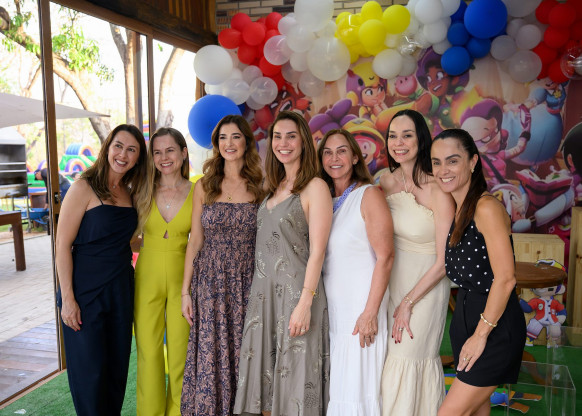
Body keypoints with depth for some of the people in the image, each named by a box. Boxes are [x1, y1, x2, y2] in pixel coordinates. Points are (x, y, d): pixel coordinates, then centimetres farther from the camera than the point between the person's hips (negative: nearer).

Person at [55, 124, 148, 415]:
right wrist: (67, 298, -15)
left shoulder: (129, 192, 7)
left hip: (121, 290, 6)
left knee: (117, 366, 15)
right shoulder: (84, 188, -11)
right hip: (86, 291, -6)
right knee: (89, 371, 4)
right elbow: (63, 245, -13)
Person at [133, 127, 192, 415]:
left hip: (182, 279, -1)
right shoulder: (143, 193, 1)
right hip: (147, 278, 1)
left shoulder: (197, 193, -4)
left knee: (180, 351, 8)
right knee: (148, 352, 8)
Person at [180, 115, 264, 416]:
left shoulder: (259, 186, 3)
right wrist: (186, 290, 3)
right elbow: (195, 240, 6)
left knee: (243, 356, 6)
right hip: (210, 283, 1)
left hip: (247, 284, 0)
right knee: (210, 357, 4)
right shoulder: (205, 186, 5)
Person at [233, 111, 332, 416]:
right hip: (263, 291, 7)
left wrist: (305, 302, -19)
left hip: (295, 290, -7)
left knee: (293, 372, 4)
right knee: (264, 372, 13)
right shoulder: (274, 187, 13)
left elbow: (317, 251, -14)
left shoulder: (315, 187, -9)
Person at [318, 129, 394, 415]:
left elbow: (385, 256, -13)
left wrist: (370, 312, -17)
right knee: (333, 388, 13)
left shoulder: (369, 195, -7)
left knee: (356, 388, 1)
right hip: (329, 306, 6)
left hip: (360, 307, -6)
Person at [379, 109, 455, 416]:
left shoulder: (438, 191, -20)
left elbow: (444, 261, -16)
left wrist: (408, 302, -11)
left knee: (407, 360, 3)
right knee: (392, 355, 14)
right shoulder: (387, 181, -1)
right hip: (393, 278, 5)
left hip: (425, 284, -5)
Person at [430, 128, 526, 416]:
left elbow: (505, 278, -22)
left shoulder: (486, 208, -19)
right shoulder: (459, 210, 8)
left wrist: (481, 334, -17)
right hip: (467, 315, 8)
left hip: (495, 327, -8)